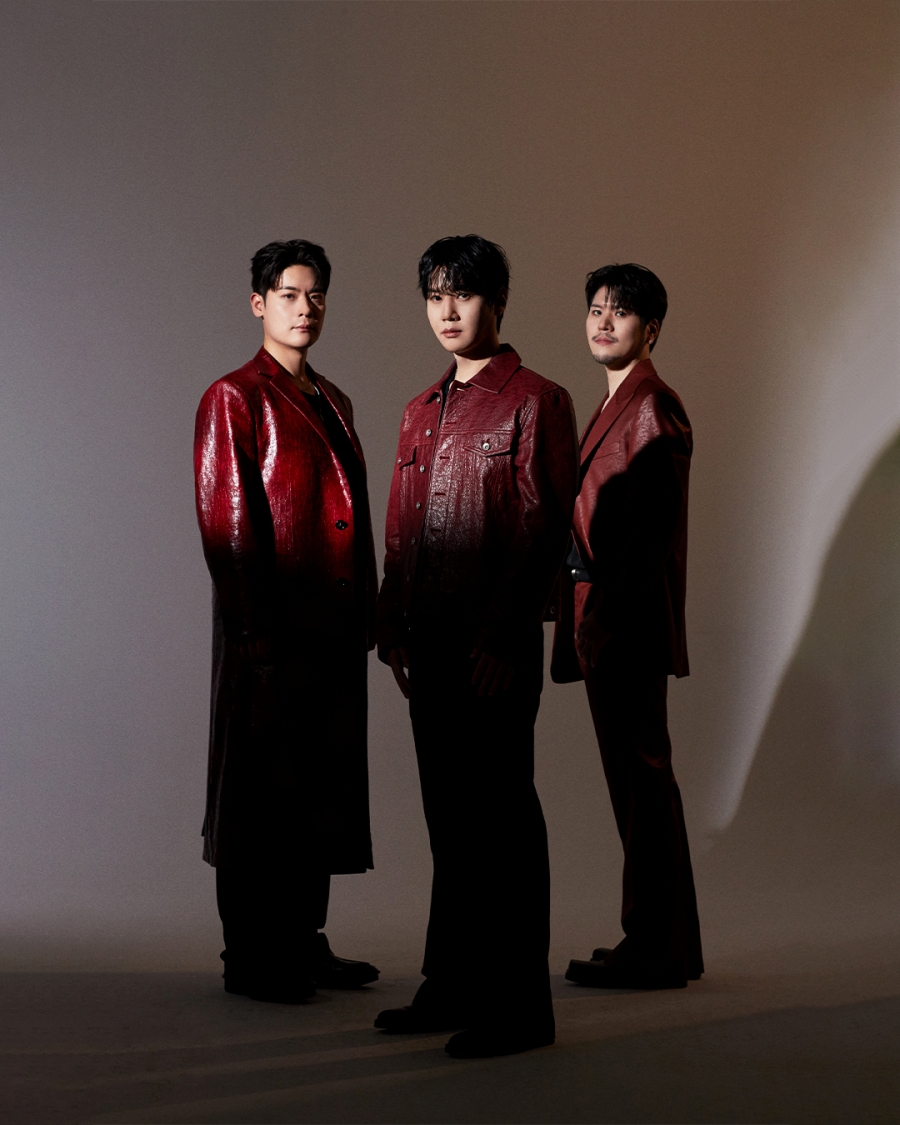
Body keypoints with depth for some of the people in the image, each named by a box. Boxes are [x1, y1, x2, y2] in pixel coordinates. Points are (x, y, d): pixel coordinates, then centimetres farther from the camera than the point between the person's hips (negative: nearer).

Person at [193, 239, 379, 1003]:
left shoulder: (333, 402, 17)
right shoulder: (235, 398, -6)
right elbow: (225, 519, -11)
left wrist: (365, 615, 13)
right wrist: (253, 621, -16)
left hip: (334, 623, 7)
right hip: (272, 625, -7)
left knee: (322, 782, 11)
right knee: (263, 786, -1)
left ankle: (304, 943, 22)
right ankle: (250, 959, 8)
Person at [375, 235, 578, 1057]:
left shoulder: (535, 402, -5)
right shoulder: (423, 412, 17)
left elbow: (543, 532, -11)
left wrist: (501, 638, -15)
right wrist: (394, 628, 12)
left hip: (496, 645, -7)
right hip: (431, 642, 7)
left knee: (502, 817, -4)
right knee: (448, 815, 12)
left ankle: (520, 1005, 3)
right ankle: (453, 988, 21)